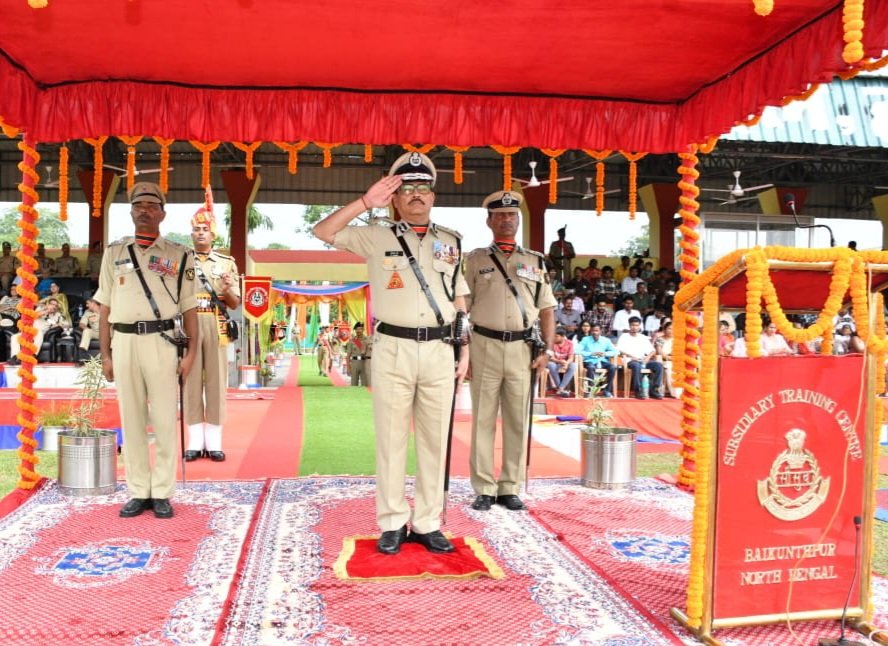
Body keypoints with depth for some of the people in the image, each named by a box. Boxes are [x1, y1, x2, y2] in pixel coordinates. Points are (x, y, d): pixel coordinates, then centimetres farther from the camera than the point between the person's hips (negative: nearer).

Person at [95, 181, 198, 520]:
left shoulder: (178, 254, 7)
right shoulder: (115, 252, 13)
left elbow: (189, 307, 5)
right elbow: (105, 307, 12)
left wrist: (191, 351, -3)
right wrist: (105, 354, 6)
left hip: (162, 341, -2)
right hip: (124, 341, 2)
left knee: (165, 419, -1)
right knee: (131, 419, 6)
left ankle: (162, 493, 7)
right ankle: (138, 492, 14)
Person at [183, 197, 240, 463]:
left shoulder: (227, 262, 8)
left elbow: (235, 303, 6)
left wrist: (228, 290, -15)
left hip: (216, 328, 0)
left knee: (216, 382, 1)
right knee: (191, 382, 2)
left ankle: (214, 442, 8)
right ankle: (195, 442, 9)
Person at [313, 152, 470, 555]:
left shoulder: (450, 242, 14)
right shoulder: (376, 236, 5)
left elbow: (460, 302, 15)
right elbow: (323, 231, -6)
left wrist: (465, 351, 8)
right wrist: (366, 202, -13)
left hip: (439, 351, 3)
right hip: (393, 350, -2)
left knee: (434, 440, 7)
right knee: (391, 438, 3)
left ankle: (427, 523, 17)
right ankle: (392, 523, 13)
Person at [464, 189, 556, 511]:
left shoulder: (535, 261, 13)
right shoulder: (475, 260, 7)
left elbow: (547, 309, 12)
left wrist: (548, 349, 2)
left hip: (523, 348, 2)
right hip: (485, 346, -2)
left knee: (518, 421, 5)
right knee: (483, 419, 2)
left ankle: (511, 488, 15)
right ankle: (484, 489, 10)